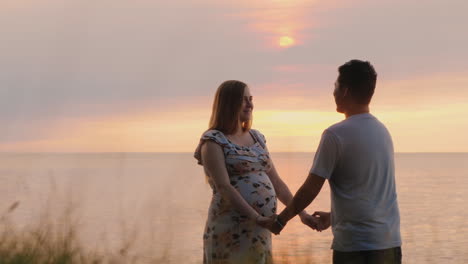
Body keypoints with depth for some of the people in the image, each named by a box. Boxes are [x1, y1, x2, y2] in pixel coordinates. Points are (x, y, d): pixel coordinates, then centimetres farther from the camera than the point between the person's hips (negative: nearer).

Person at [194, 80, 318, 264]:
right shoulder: (213, 141, -5)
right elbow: (223, 187, -16)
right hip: (230, 231, -7)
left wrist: (301, 213, 7)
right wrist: (258, 218, -25)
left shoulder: (257, 138, 16)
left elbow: (276, 182, 16)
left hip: (259, 233, 7)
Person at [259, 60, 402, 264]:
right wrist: (333, 216, 32)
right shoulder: (383, 132, 11)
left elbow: (310, 189, -8)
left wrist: (280, 220, 6)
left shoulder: (336, 134, -11)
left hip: (354, 245, -7)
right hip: (390, 242, 7)